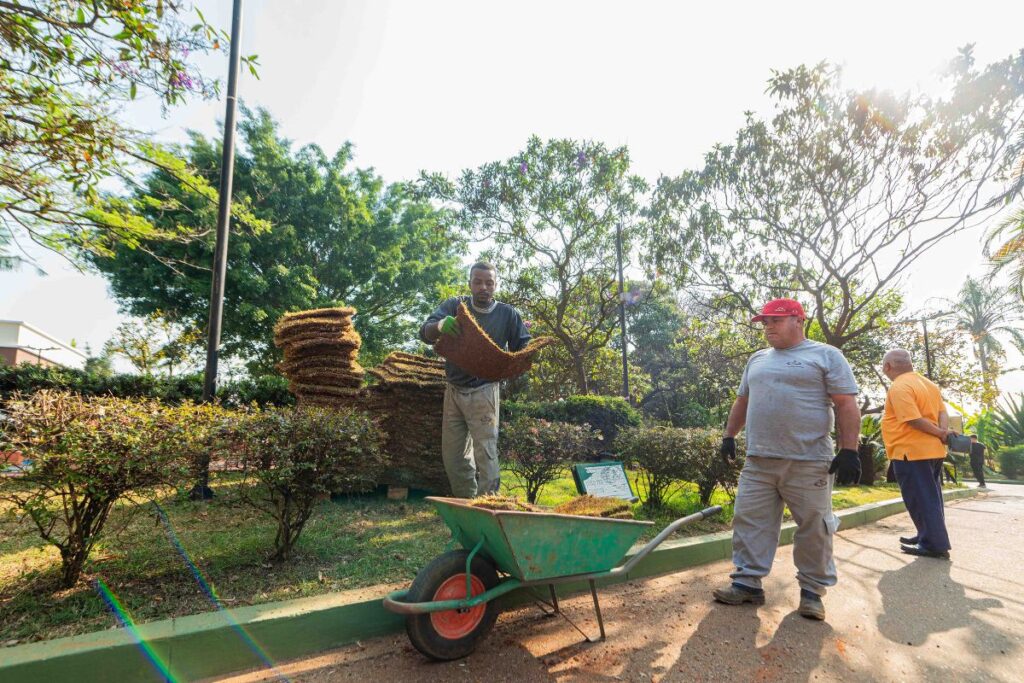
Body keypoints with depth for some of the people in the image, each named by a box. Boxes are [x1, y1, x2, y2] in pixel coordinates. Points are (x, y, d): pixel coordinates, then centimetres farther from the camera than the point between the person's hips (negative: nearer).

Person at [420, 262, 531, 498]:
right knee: (452, 454, 10)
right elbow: (425, 332, -11)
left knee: (485, 452, -8)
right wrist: (440, 325, -36)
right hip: (454, 390, 3)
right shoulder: (455, 306, 0)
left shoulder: (508, 314, -3)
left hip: (483, 392, -3)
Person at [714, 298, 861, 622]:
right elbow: (742, 401, 23)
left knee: (814, 528, 5)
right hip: (758, 461, 5)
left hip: (809, 462, -5)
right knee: (750, 521, 5)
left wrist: (849, 450, -12)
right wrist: (729, 436, 18)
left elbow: (847, 405, -5)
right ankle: (748, 582, 14)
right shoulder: (757, 359, 17)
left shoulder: (826, 355, 1)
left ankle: (813, 590, 21)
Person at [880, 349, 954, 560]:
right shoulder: (927, 383, 13)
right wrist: (943, 432, -4)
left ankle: (934, 544, 4)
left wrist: (941, 433, -9)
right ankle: (930, 537, 28)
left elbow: (914, 420, -22)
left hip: (912, 452, -10)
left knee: (920, 498, -1)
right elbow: (942, 412, 9)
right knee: (929, 497, 17)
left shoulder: (899, 387, -17)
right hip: (933, 450, 10)